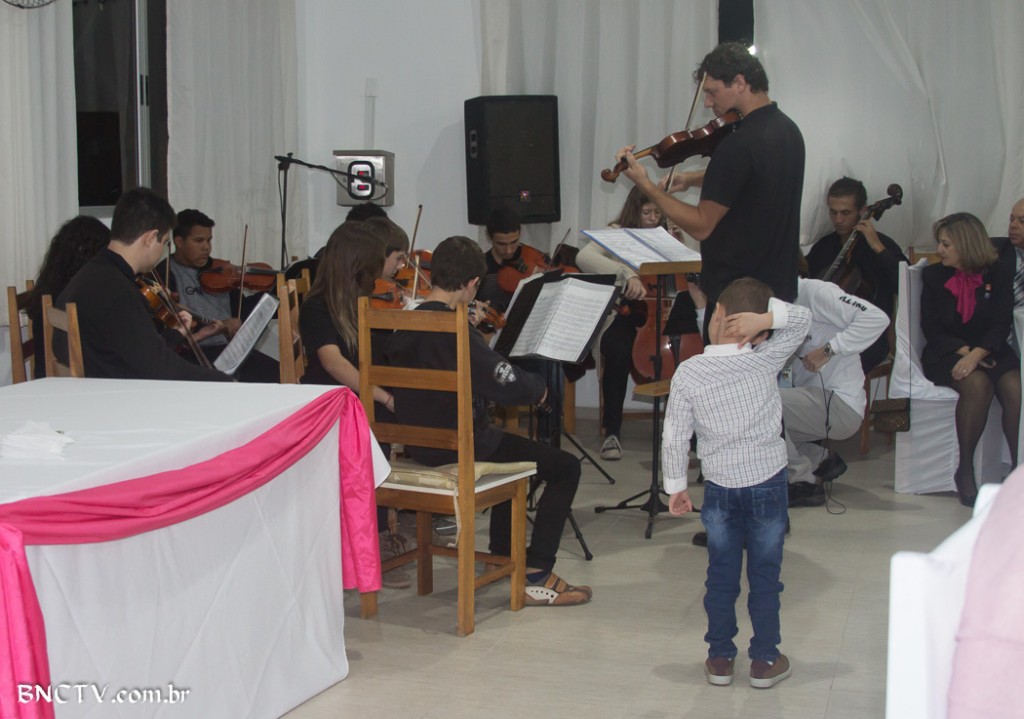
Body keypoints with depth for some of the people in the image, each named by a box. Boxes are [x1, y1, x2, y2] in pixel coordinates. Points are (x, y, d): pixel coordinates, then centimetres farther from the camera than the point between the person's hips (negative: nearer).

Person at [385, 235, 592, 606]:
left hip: (417, 444, 9)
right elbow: (508, 383, -26)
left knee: (506, 444, 36)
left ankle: (502, 552, 42)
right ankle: (537, 577, -4)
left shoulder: (405, 324, 4)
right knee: (565, 467, -1)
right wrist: (539, 387, -6)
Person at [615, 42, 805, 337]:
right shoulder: (788, 129, 6)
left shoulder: (739, 144, -23)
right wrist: (695, 179, 15)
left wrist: (645, 185, -16)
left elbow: (701, 226, -19)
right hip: (781, 290, 9)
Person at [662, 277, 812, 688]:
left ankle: (720, 658, 22)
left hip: (719, 488, 0)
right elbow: (801, 319, 3)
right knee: (765, 575, 11)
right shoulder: (765, 361, -11)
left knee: (721, 575, 13)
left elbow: (674, 436, -7)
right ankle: (765, 661, 19)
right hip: (767, 482, 0)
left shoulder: (688, 373, -11)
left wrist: (676, 485, 6)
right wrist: (766, 316, -14)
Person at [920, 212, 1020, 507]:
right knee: (977, 384, -34)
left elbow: (1001, 325, -5)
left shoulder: (998, 276, 4)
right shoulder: (933, 276, 5)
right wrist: (963, 352, -15)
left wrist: (976, 354, -22)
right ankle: (965, 470, -24)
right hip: (947, 354, -1)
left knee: (1015, 388, -31)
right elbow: (931, 328, 0)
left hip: (990, 352, 1)